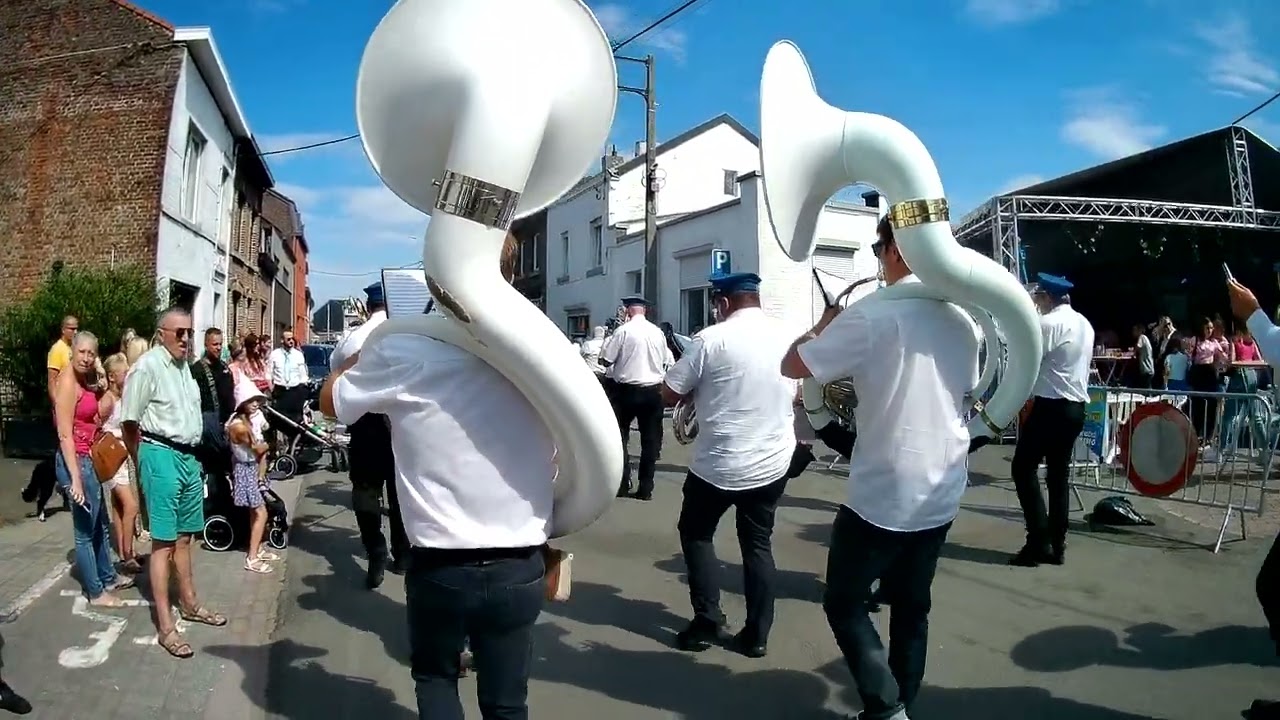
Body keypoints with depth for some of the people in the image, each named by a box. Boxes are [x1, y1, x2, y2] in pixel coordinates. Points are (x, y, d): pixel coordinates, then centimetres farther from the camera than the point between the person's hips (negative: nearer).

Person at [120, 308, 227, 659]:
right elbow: (129, 424, -9)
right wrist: (146, 463, 2)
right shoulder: (148, 366, -12)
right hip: (162, 456, -8)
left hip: (189, 456, 8)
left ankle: (189, 603, 33)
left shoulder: (183, 364, 12)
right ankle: (165, 626, 3)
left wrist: (192, 454, 18)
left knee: (183, 536, 19)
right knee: (163, 541, -3)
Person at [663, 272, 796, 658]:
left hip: (718, 464, -4)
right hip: (772, 463, 5)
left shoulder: (713, 338, -14)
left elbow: (669, 393, -8)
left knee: (696, 535, 16)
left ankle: (707, 622, 13)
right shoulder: (787, 338, 2)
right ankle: (756, 635, 17)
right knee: (758, 544, 15)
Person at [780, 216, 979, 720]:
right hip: (943, 493, 7)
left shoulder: (873, 315, -16)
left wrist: (824, 326, 7)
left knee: (844, 602, 7)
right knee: (912, 604, 18)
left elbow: (792, 366, -12)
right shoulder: (962, 319, 5)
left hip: (883, 493, -7)